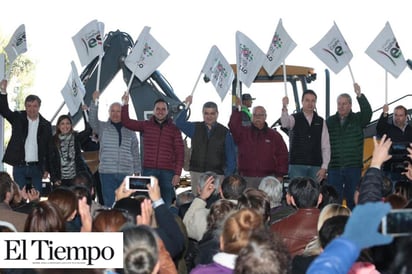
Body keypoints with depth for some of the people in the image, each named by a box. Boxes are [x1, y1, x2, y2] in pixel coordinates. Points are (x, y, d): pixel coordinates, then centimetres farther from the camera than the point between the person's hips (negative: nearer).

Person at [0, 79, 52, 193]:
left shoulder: (46, 125, 3)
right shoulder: (18, 118, 4)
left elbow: (48, 149, 5)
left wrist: (47, 169, 2)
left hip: (36, 168, 1)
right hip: (19, 167, -1)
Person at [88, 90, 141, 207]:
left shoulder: (129, 130, 13)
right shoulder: (102, 127, 8)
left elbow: (135, 153, 16)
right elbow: (92, 120, -12)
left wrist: (137, 171, 12)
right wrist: (95, 102, -26)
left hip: (126, 172, 2)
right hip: (107, 172, -2)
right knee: (109, 203, -2)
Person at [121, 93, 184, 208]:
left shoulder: (174, 129, 7)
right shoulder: (146, 125, 11)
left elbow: (180, 152, 4)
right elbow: (127, 122, 5)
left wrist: (177, 173, -4)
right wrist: (125, 104, -6)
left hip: (167, 172, 0)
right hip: (149, 170, 1)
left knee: (166, 205, -1)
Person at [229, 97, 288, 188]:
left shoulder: (274, 135, 11)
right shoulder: (244, 133, 11)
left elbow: (282, 156, 8)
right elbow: (233, 126, -9)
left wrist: (280, 175, 1)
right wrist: (237, 109, -18)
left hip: (267, 179, 0)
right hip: (247, 179, 0)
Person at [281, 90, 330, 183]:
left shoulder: (321, 122, 11)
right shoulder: (294, 118, 3)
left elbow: (326, 146, 8)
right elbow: (285, 123, -23)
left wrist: (324, 167, -1)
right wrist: (284, 108, -43)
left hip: (315, 167, 2)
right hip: (297, 165, -2)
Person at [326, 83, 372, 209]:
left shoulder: (357, 119, 5)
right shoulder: (330, 121, 9)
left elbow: (367, 112, -17)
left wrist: (359, 95, -31)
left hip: (353, 167, -1)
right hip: (334, 167, 1)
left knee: (352, 199, 5)